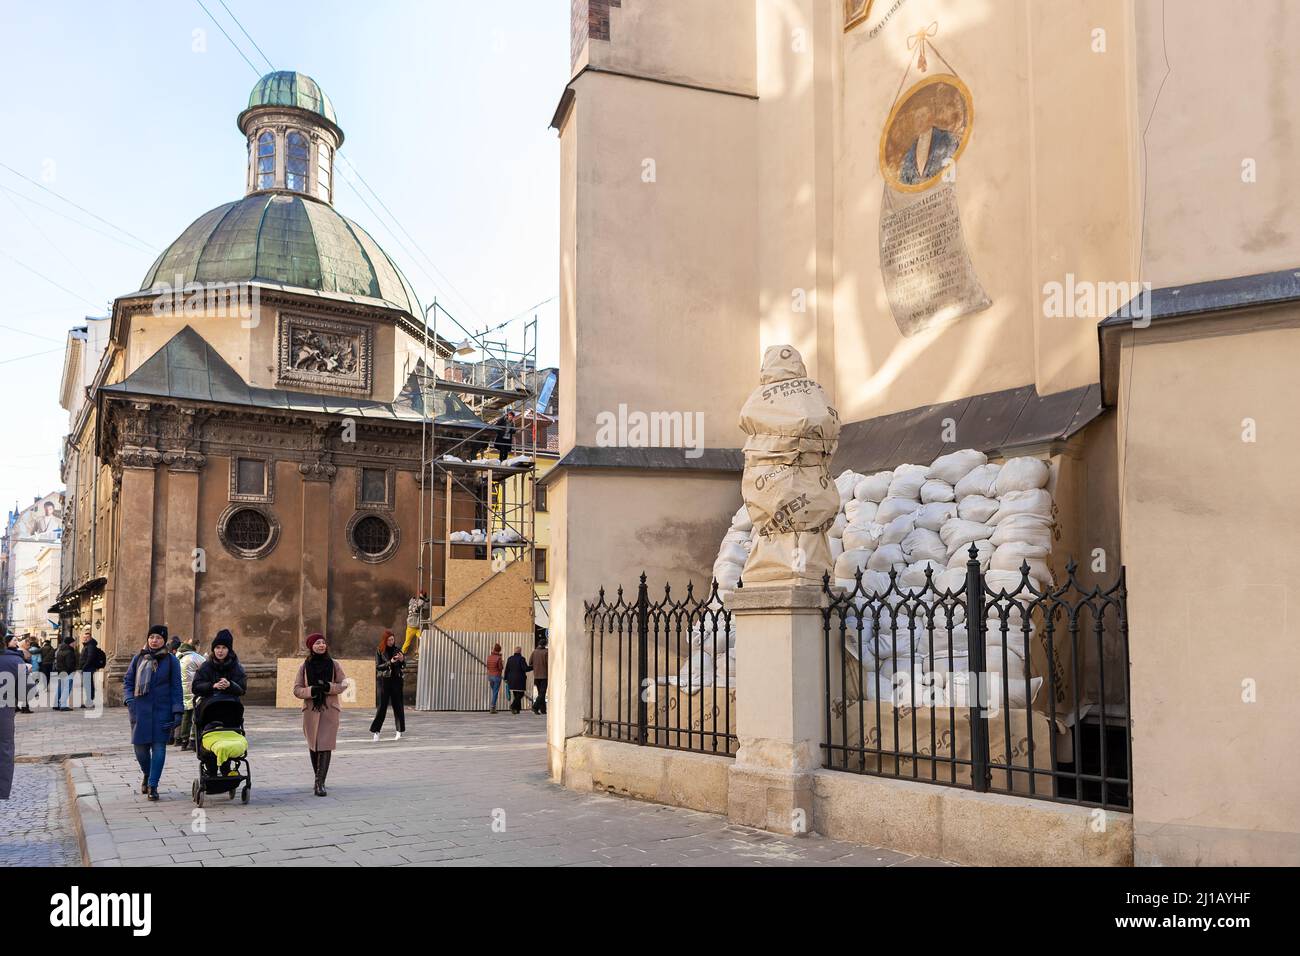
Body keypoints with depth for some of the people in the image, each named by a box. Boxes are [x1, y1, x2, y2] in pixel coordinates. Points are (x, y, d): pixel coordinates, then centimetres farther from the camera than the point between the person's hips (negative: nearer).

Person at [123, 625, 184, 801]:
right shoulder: (138, 658, 7)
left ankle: (153, 785, 1)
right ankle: (147, 775, 33)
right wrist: (130, 701, -4)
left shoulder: (171, 661, 3)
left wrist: (177, 711, -5)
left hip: (162, 711, -2)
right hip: (141, 710, 2)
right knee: (140, 746, 5)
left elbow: (176, 687, 2)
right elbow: (127, 681, 12)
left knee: (159, 746, -6)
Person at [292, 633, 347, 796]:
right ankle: (319, 779, 27)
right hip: (311, 710, 1)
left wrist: (329, 687, -13)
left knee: (325, 746, -10)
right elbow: (297, 689, 1)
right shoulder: (305, 666, 2)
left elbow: (343, 684, 5)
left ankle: (320, 783, -13)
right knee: (313, 746, 10)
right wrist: (311, 691, -17)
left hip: (330, 710, -1)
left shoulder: (333, 664, 3)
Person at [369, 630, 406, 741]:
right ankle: (376, 730, 3)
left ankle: (399, 730, 3)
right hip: (384, 681, -2)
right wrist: (390, 662, -18)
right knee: (383, 705, -3)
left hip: (396, 680, 2)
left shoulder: (397, 650, 8)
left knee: (397, 705, 1)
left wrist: (402, 660, -12)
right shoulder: (379, 651, 1)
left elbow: (403, 666, 9)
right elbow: (378, 666, -6)